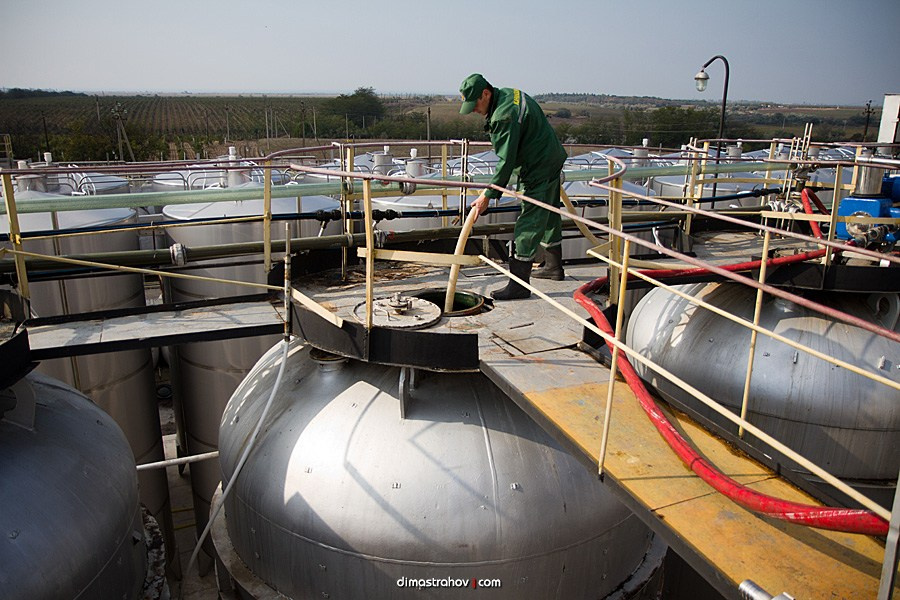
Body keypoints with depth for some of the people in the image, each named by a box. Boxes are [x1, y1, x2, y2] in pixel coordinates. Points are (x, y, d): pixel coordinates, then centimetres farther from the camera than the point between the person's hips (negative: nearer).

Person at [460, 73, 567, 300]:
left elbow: (506, 161, -27)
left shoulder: (505, 115, -26)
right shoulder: (508, 94, 6)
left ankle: (519, 284, -8)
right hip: (552, 160, 11)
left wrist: (488, 195, -22)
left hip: (539, 169, -11)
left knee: (528, 225, -10)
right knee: (549, 216, 21)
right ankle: (553, 267, 37)